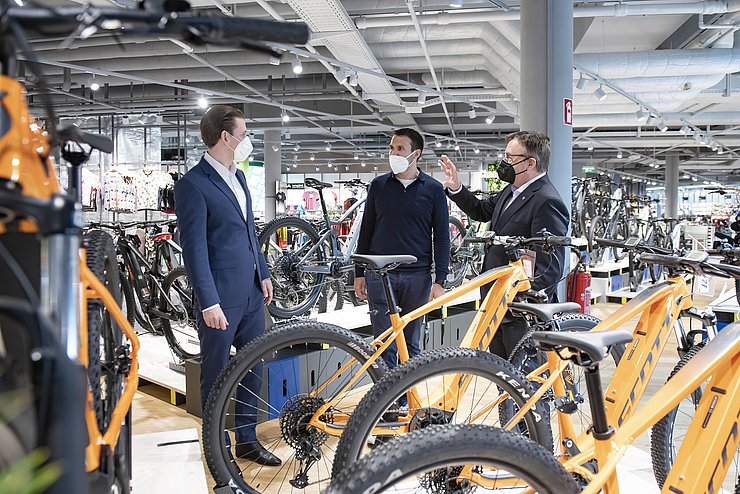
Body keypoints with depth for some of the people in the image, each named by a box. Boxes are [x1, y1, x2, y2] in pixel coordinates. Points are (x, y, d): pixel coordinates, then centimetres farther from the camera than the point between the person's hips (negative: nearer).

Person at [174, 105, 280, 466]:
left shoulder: (238, 177, 13)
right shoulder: (192, 185, -14)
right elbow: (194, 248, -17)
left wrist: (263, 274, 18)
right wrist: (209, 302, -19)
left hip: (251, 293, 8)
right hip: (221, 299, -8)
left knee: (252, 369, 16)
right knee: (215, 376, 7)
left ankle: (246, 440, 30)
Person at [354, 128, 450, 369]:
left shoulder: (433, 189, 3)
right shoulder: (378, 185, 7)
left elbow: (441, 236, 3)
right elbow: (366, 231, 11)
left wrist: (440, 280, -4)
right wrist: (359, 273, 7)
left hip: (417, 276, -1)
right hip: (380, 275, 1)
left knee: (411, 343, 10)